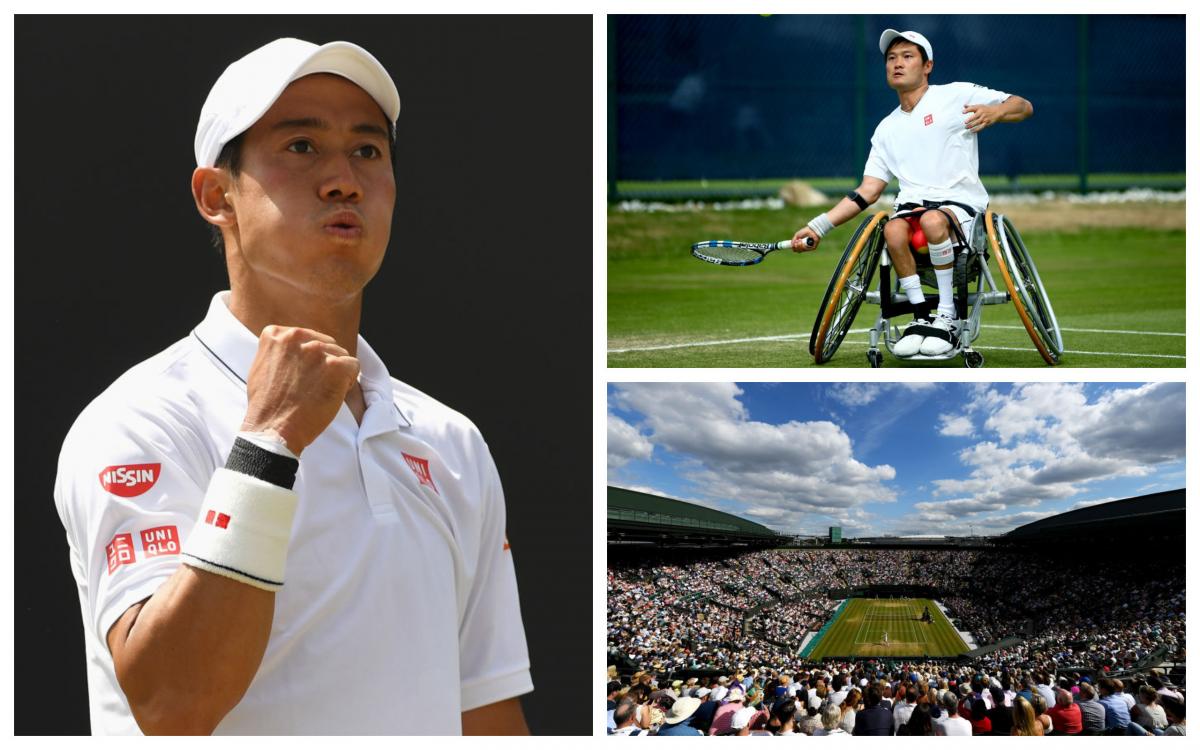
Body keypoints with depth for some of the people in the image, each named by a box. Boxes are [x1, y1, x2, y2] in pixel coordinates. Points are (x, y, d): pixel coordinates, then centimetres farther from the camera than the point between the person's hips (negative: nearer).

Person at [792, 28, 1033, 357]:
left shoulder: (956, 95, 8)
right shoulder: (887, 129, 21)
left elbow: (1024, 106, 7)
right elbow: (868, 191, 17)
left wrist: (994, 112, -16)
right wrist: (819, 226, 7)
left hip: (960, 202, -4)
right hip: (912, 203, 4)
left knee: (933, 221, -39)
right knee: (893, 231, -33)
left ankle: (947, 316, -25)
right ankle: (921, 318, -20)